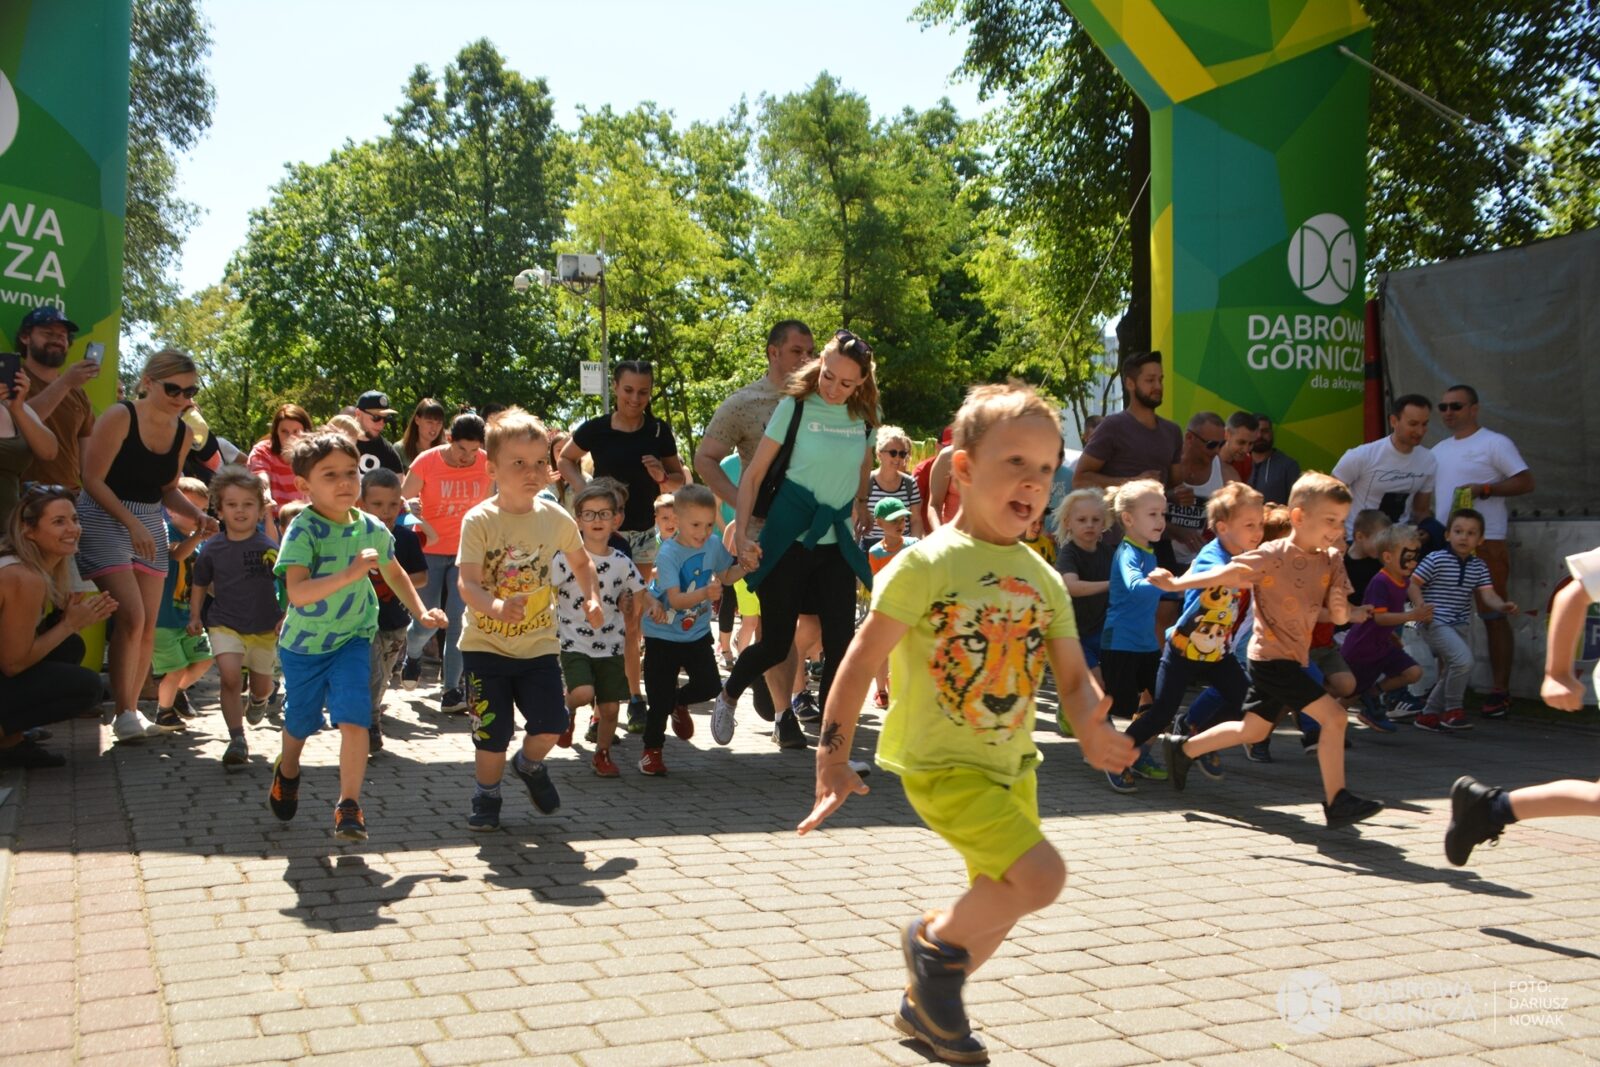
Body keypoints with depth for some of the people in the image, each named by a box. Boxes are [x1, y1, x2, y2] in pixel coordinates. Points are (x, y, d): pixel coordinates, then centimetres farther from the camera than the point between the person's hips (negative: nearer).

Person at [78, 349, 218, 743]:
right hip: (105, 520, -6)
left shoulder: (182, 433, 4)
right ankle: (123, 713, -6)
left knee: (149, 626, 3)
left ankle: (132, 711, 15)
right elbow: (93, 479, -15)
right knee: (132, 615, -17)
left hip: (151, 526, 6)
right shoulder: (120, 417, -14)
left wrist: (197, 514, -4)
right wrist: (132, 523, -21)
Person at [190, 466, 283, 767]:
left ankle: (258, 700, 55)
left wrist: (286, 618, -9)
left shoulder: (269, 548, -8)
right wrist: (195, 616, 9)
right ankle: (237, 740, -13)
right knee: (230, 676, -21)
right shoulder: (212, 549, -3)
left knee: (262, 683, 15)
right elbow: (200, 585, 12)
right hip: (224, 624, 0)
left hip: (265, 628, 1)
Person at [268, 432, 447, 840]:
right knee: (300, 721, 18)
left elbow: (394, 572, 16)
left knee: (353, 720, -16)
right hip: (304, 643, -2)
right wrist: (350, 573, -42)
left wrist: (420, 611, 10)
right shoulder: (303, 530, -23)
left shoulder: (372, 529, -7)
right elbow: (297, 593, -35)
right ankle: (287, 771, 51)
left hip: (352, 639, 2)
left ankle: (349, 806, -4)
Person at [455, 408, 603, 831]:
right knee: (492, 733, 0)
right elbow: (467, 582, -24)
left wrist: (591, 599, 3)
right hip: (486, 644, -3)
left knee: (551, 724, -4)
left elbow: (581, 561, 17)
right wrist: (496, 607, -42)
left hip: (539, 642, 3)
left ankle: (530, 764, 30)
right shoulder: (479, 521, -14)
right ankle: (486, 798, 26)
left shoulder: (556, 518, -3)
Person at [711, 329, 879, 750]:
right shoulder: (794, 407, -8)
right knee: (776, 643, 0)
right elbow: (754, 474, -7)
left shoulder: (864, 416, 3)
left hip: (837, 542, 4)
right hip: (789, 538, -4)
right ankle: (727, 697, 30)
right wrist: (742, 533, -15)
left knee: (840, 643, -2)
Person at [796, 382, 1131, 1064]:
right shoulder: (928, 562, -15)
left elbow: (1074, 677, 4)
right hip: (941, 765, -7)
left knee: (997, 902, 16)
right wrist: (832, 759, -21)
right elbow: (863, 659, -16)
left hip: (1012, 764, 7)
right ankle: (934, 939, 6)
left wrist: (1090, 727, -18)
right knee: (1040, 875, -20)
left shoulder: (1043, 579, 4)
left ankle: (925, 1006, 40)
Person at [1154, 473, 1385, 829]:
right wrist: (1177, 584, -16)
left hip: (1292, 658, 8)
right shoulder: (1273, 556, -17)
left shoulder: (1330, 561, 2)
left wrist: (1341, 608, -20)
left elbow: (1339, 617, 3)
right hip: (1272, 656, -8)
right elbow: (1229, 573, -14)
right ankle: (1337, 802, -7)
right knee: (1333, 715, -15)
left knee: (1254, 731, 19)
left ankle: (1183, 748, 35)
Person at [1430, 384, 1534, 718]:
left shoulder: (1495, 443, -3)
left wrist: (1483, 488, -19)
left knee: (1493, 616, -5)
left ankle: (1500, 691, -1)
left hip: (1485, 543, -7)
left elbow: (1525, 481, -9)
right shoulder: (1438, 451, 19)